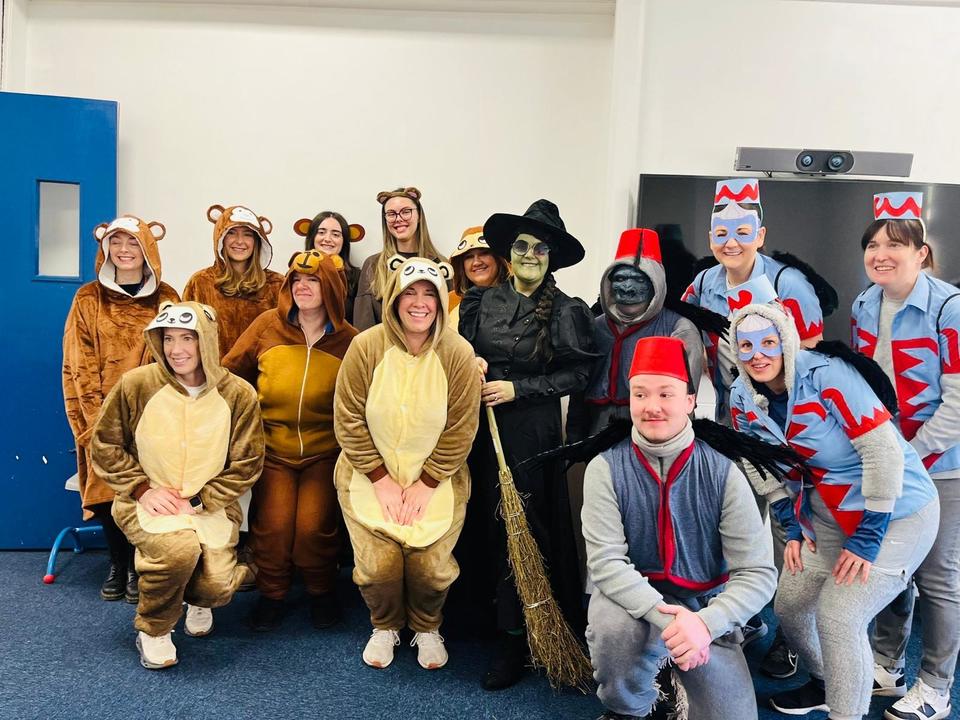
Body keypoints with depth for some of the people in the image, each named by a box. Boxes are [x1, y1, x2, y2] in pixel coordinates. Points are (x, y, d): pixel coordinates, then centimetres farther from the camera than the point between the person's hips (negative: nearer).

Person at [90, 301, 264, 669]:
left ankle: (196, 599, 26)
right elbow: (105, 445, 1)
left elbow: (245, 466, -3)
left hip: (211, 505, 1)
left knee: (216, 587, -18)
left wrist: (197, 501, -12)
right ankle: (152, 628, 1)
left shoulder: (239, 395, -7)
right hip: (147, 501, -1)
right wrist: (142, 489, -9)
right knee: (180, 549, -32)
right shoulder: (136, 384, -8)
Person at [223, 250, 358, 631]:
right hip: (273, 449, 1)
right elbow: (230, 371, 6)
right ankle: (272, 593, 17)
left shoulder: (348, 340, -2)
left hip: (324, 453, -1)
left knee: (314, 526, -13)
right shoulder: (268, 325, -1)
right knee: (273, 524, -13)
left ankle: (322, 591, 18)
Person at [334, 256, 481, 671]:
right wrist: (381, 479, -10)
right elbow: (349, 419, -8)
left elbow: (460, 429, -7)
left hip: (436, 480, 0)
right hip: (371, 476, 0)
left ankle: (427, 628, 25)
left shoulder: (457, 353, -10)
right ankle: (385, 627, 23)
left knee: (431, 564, -9)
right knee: (378, 562, -11)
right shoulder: (366, 347, -11)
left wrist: (426, 483, -10)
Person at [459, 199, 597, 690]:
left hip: (532, 432, -4)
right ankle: (493, 610, 28)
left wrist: (518, 387, -14)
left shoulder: (565, 311, -4)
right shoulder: (480, 303, 6)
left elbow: (577, 373, -7)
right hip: (481, 428, 4)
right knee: (487, 523, 9)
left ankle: (516, 640, 9)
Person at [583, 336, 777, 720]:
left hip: (704, 606, 2)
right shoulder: (606, 469, -12)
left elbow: (758, 572, -13)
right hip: (635, 600, -1)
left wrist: (706, 621, -29)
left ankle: (679, 688, 25)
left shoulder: (722, 473, -10)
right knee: (612, 626, -33)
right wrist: (666, 616, -32)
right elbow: (606, 562, -19)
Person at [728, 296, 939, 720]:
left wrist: (868, 537, -21)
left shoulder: (826, 374, -25)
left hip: (895, 512, -7)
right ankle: (825, 683, 39)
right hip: (828, 514, 7)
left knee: (838, 617, -15)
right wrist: (792, 528, 2)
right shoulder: (743, 398, -5)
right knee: (788, 606, 10)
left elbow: (884, 450, -25)